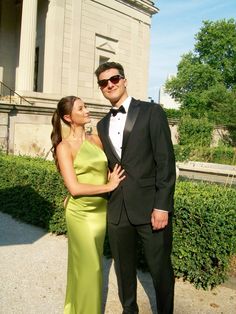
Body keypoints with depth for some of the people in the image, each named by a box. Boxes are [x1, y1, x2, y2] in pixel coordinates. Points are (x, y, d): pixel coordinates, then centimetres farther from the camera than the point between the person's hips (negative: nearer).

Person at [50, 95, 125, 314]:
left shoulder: (96, 140, 4)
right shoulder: (64, 147, -11)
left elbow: (109, 170, 15)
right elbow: (74, 188, -18)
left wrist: (116, 177, -5)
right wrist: (108, 187, -13)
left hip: (101, 209, 5)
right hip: (81, 212, -5)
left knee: (87, 262, 20)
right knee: (89, 265, 7)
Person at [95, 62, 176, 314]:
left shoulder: (151, 112, -3)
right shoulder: (102, 125, 14)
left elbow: (166, 161, -9)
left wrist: (162, 206, -15)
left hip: (151, 207, -4)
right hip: (117, 210, 5)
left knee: (160, 270, 8)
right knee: (124, 268, 18)